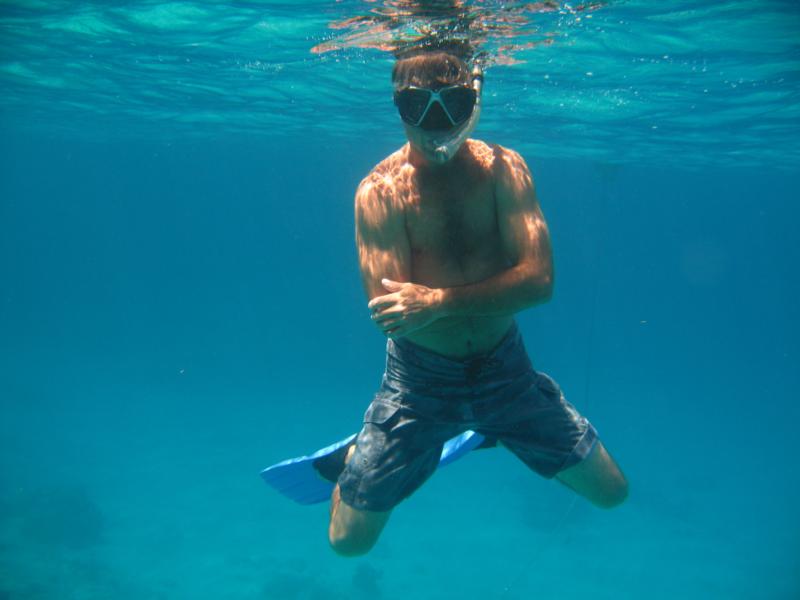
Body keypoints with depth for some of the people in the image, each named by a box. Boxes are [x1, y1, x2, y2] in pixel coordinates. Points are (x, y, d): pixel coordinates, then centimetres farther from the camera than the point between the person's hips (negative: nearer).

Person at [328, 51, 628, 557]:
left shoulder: (503, 169, -9)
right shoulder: (380, 190, -15)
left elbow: (540, 280, -18)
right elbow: (389, 315, -22)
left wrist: (437, 300, -29)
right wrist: (494, 291, -26)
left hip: (504, 367, 2)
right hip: (419, 377, -2)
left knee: (611, 492, 14)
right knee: (349, 542, 2)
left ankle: (495, 432, 35)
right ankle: (354, 456, 34)